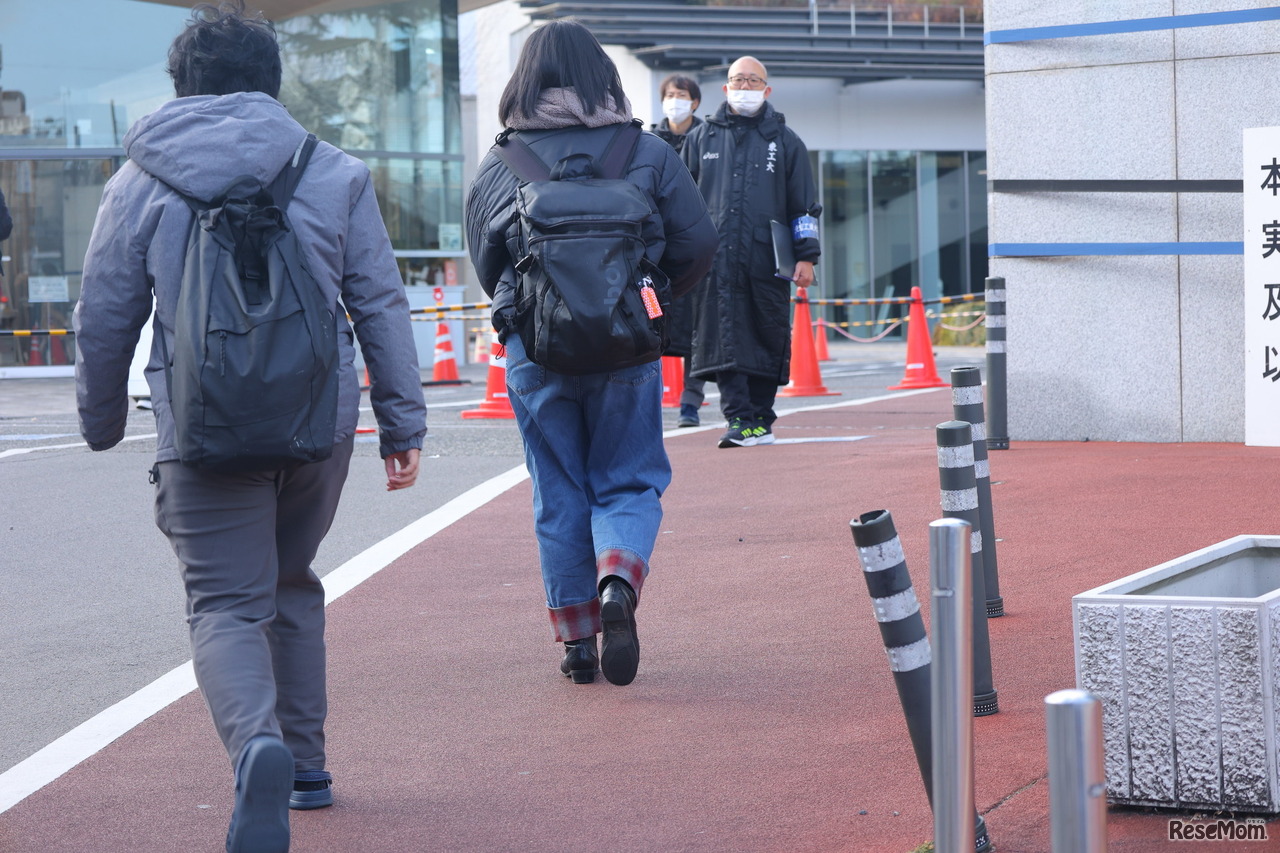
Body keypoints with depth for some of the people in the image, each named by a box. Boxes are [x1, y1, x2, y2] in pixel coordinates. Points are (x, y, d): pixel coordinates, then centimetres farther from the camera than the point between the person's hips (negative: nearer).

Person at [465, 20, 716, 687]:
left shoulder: (497, 167, 1)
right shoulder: (649, 154, -1)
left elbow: (483, 264, 8)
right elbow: (698, 244, 2)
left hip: (533, 350, 1)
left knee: (558, 495, 11)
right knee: (629, 482, 10)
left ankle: (576, 638, 13)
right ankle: (618, 585, -18)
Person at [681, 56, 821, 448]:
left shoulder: (785, 141, 11)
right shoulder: (701, 138, 14)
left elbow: (804, 205, 11)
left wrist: (806, 256, 3)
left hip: (766, 262, 0)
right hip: (715, 260, 0)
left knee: (767, 340, 3)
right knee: (725, 341, -9)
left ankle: (761, 419, 13)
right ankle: (740, 420, -12)